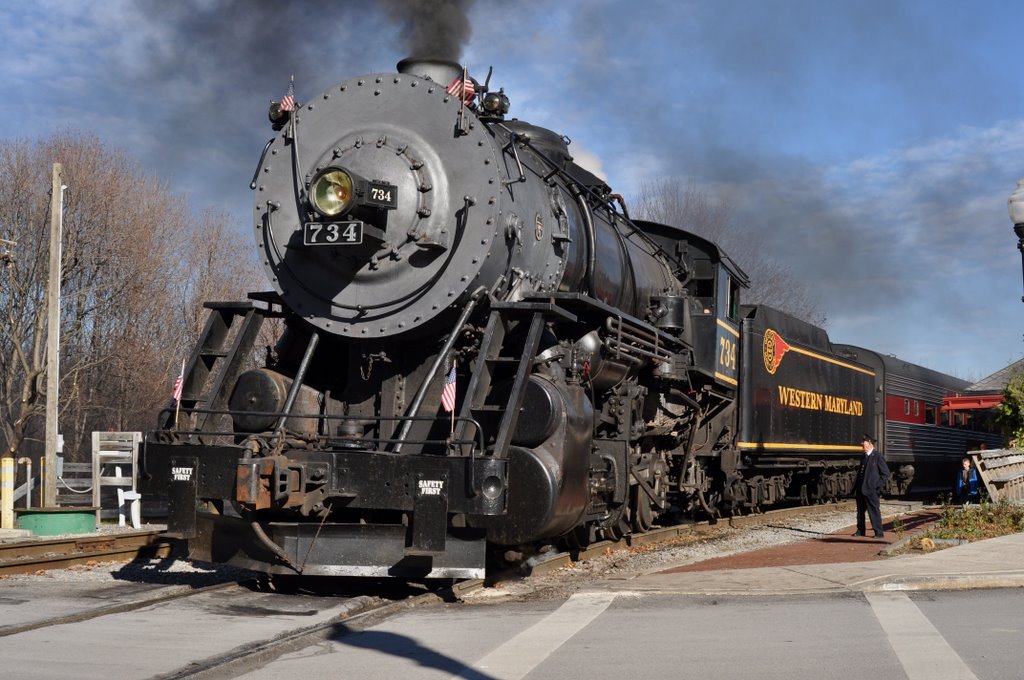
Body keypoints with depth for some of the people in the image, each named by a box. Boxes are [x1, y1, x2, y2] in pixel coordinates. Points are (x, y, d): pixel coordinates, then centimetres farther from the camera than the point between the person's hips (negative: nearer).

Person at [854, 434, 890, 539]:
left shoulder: (878, 456, -9)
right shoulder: (864, 456, 15)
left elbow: (885, 473, -9)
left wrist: (878, 485, -13)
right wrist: (856, 485, 14)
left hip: (871, 489, -8)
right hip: (861, 489, 8)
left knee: (874, 511, -5)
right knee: (860, 510, 12)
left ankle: (879, 533, 1)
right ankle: (861, 531, 21)